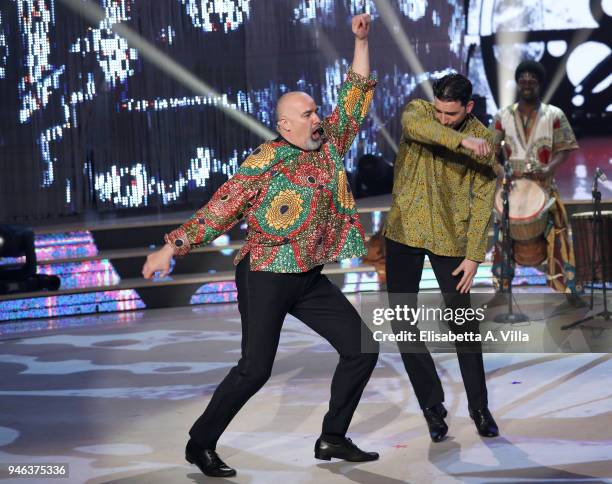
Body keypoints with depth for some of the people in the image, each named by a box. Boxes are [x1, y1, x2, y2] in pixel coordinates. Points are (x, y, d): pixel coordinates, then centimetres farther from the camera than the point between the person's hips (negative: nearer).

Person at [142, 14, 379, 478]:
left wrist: (361, 43, 1)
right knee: (255, 368, -9)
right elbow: (220, 208, -13)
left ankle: (333, 438, 14)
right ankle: (200, 443, 7)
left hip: (311, 278, 7)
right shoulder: (265, 162, -13)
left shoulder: (329, 146, 6)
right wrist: (172, 247, -19)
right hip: (266, 277, -7)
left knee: (363, 348, 4)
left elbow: (355, 98, 10)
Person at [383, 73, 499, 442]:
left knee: (463, 323, 2)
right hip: (405, 232, 2)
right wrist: (462, 141, -39)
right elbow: (414, 126, -29)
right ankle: (432, 405, 13)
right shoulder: (418, 110, -3)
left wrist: (474, 256, -12)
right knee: (403, 322, 1)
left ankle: (479, 406, 17)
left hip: (450, 238, -1)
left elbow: (482, 201, -5)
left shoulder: (483, 141, -5)